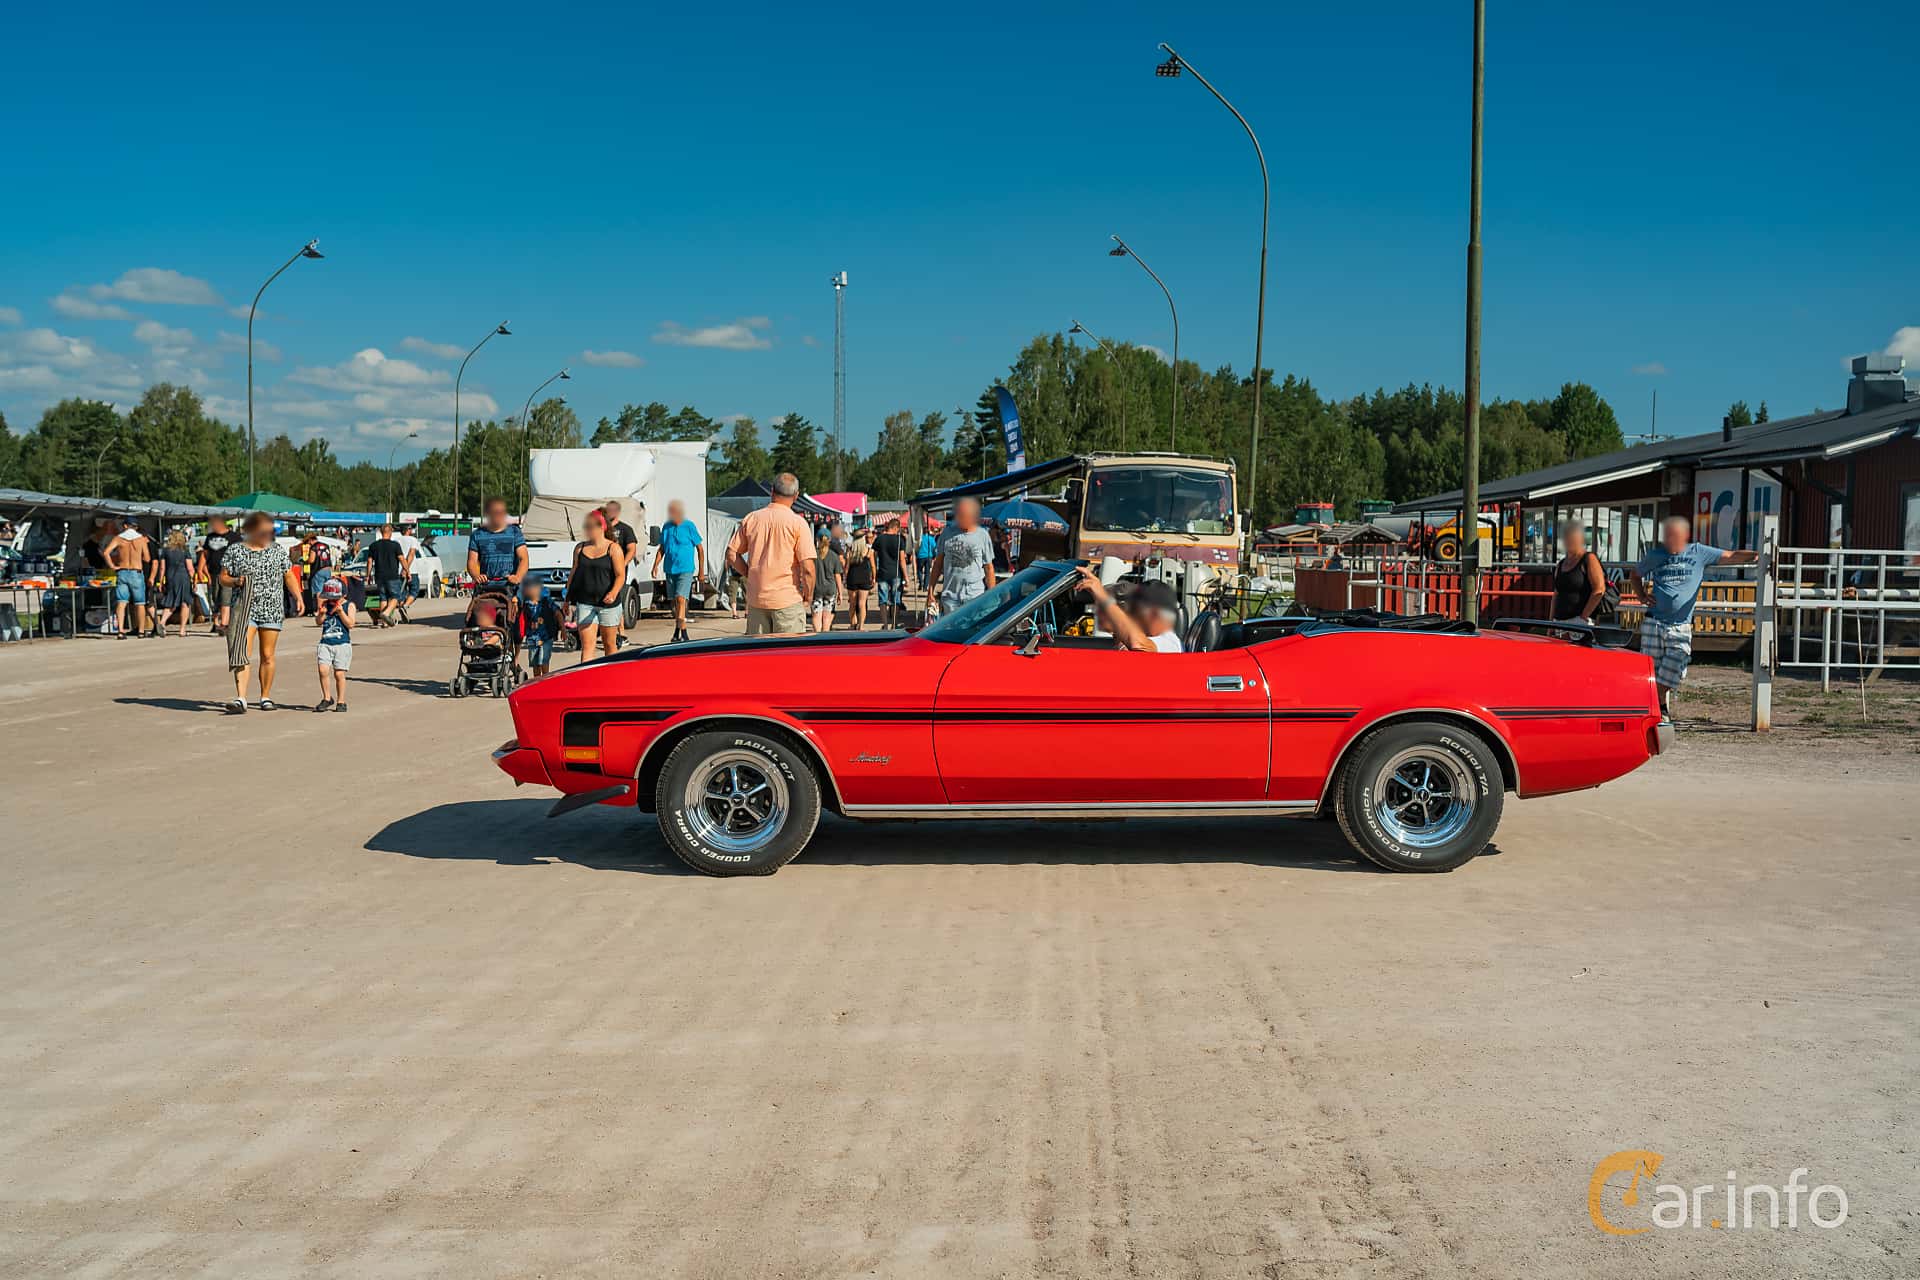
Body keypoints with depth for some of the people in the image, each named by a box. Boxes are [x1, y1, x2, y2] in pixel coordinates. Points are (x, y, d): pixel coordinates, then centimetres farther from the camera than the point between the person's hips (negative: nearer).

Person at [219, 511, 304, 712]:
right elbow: (223, 577, 7)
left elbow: (289, 576, 14)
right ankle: (241, 698, -17)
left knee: (267, 656, 4)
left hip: (272, 610, 2)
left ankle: (265, 697, 15)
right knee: (241, 652, -12)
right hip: (245, 609, -2)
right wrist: (236, 581, -13)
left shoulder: (278, 550, 9)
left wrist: (298, 597, 3)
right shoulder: (235, 551, 3)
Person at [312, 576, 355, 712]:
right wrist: (321, 613, -13)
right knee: (323, 670, -12)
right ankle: (327, 698, 4)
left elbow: (350, 624, -8)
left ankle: (341, 702, 9)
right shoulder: (325, 604, 10)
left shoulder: (349, 605, 1)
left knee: (339, 673, -3)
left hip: (342, 644, -3)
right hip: (325, 643, 3)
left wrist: (340, 611, -15)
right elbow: (319, 622, 6)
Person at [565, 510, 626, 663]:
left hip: (608, 603, -2)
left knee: (609, 644, 10)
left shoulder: (613, 548, -2)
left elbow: (620, 575, -9)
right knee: (586, 645, -7)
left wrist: (613, 593, -26)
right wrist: (568, 600, 14)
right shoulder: (580, 548, 10)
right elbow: (573, 575, 16)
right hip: (585, 603, 2)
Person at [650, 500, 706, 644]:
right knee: (674, 601, 12)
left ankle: (682, 631, -21)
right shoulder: (666, 527, 9)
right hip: (670, 569, 5)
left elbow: (700, 549, 1)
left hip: (685, 569, -5)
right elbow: (662, 549, 16)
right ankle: (677, 631, 25)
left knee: (680, 599, -17)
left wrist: (701, 570, 0)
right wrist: (656, 565, 3)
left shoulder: (689, 526, -5)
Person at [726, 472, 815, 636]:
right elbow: (807, 567, -13)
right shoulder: (797, 523, -9)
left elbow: (732, 554, 7)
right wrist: (808, 596, 0)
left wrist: (750, 575, 14)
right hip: (788, 599, -4)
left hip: (755, 598, 4)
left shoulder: (750, 519, 4)